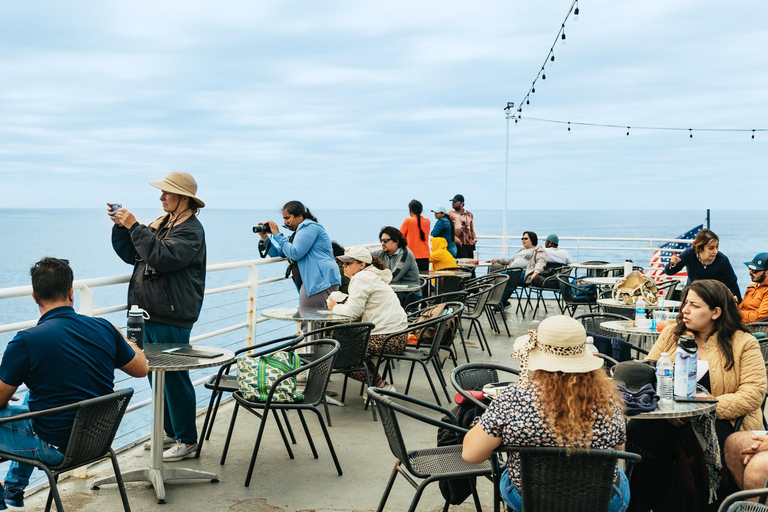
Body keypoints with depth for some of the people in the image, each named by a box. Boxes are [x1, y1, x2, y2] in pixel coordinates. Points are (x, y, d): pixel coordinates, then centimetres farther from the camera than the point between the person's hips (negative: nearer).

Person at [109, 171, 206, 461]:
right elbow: (132, 255, 17)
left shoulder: (190, 229, -11)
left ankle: (187, 442, 7)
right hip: (149, 313, 9)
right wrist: (120, 227, 4)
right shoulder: (162, 223, 15)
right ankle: (171, 433, 29)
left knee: (174, 378, -3)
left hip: (171, 318, -9)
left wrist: (135, 227, -23)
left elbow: (164, 257, -27)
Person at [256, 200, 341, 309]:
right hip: (312, 283, 11)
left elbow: (295, 253, -17)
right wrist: (265, 238, 14)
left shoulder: (309, 227, -7)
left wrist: (277, 235, -7)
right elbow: (278, 253, 28)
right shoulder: (298, 232, 26)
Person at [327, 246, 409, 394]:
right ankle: (378, 383, 21)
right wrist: (339, 305, 5)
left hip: (388, 337, -11)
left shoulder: (361, 279, -12)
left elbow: (354, 310, -17)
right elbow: (359, 307, 21)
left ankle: (381, 386, -3)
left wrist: (335, 307, 1)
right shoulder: (372, 276, 21)